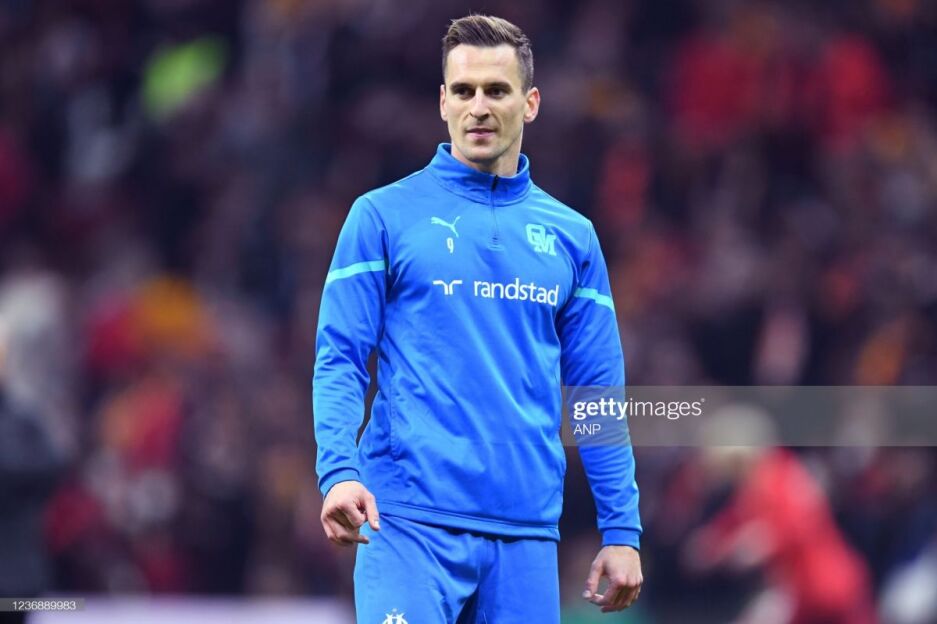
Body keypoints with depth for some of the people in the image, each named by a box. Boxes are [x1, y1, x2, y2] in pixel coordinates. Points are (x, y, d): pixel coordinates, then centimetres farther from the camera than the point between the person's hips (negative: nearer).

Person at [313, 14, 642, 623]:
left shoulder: (572, 236, 13)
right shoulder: (383, 216, 4)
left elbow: (599, 388, 13)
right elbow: (340, 360, -1)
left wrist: (622, 529, 7)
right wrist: (339, 471, -18)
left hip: (527, 533, 3)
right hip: (409, 523, -3)